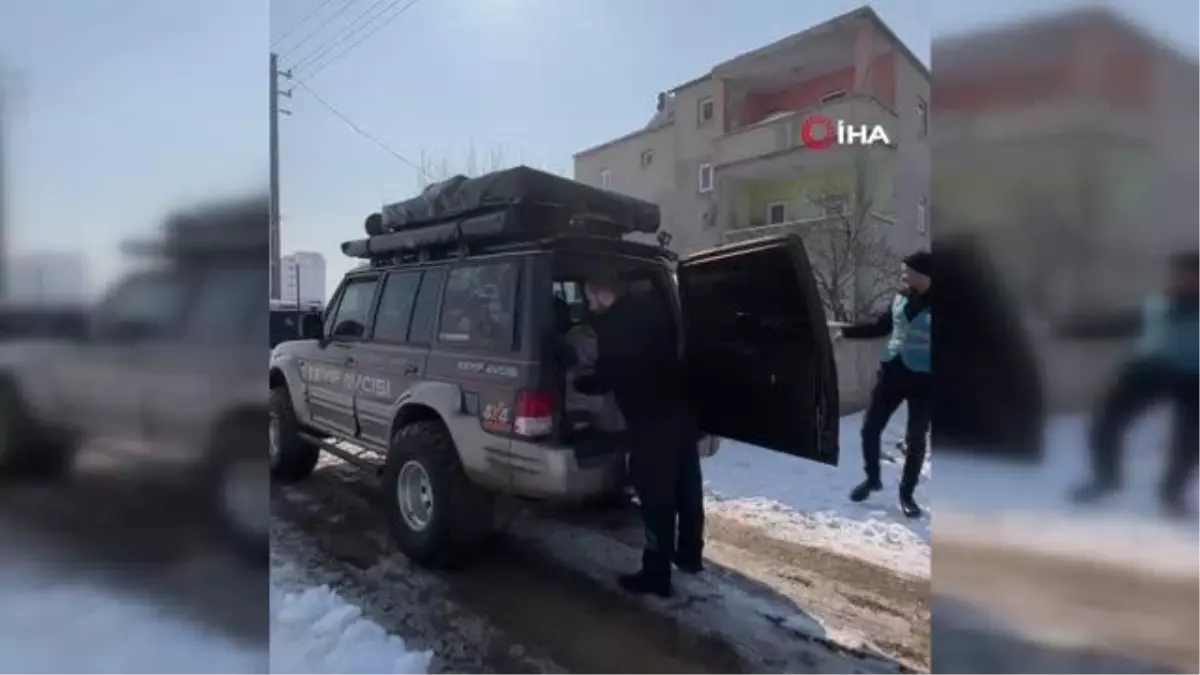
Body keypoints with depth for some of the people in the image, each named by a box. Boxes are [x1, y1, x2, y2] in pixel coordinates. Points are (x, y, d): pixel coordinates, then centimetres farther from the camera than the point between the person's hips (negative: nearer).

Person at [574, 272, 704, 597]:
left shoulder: (614, 324, -14)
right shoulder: (653, 308, 10)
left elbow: (606, 378, -11)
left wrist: (576, 382, 9)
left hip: (651, 420, -8)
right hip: (680, 410, 9)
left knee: (656, 497, -1)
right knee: (687, 487, 18)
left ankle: (656, 574, 8)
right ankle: (690, 554, 34)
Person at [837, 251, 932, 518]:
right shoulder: (900, 298, 3)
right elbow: (881, 326, 17)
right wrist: (845, 331, 14)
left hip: (923, 379, -4)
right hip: (891, 371, 5)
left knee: (915, 438, 4)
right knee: (870, 428, 7)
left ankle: (907, 494, 21)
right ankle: (872, 478, 30)